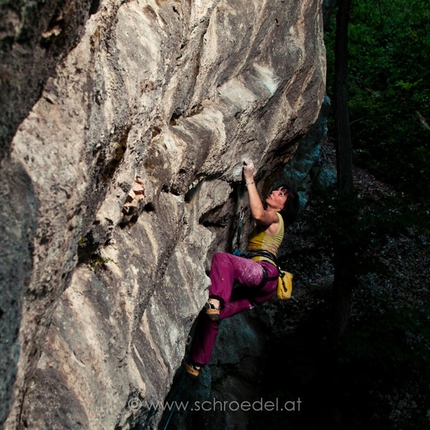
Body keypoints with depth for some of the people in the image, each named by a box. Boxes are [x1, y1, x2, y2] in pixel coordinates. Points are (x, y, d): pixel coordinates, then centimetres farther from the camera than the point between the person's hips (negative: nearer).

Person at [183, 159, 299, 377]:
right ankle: (195, 363, 3)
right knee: (210, 316, 0)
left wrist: (250, 179, -14)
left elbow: (258, 213, -19)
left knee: (222, 258, -33)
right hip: (256, 287, 8)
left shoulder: (275, 218, 4)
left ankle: (215, 302, -52)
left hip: (264, 272, -8)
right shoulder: (267, 221, 32)